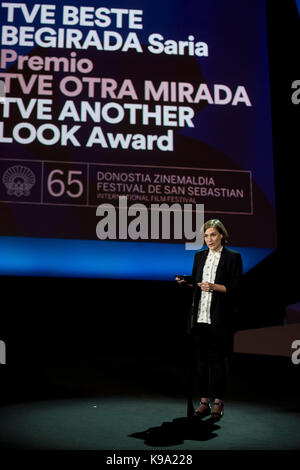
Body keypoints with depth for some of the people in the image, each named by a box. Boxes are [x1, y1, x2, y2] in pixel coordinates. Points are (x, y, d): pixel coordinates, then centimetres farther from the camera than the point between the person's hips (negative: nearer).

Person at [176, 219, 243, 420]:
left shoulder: (233, 257, -2)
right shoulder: (199, 256, 14)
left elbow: (235, 287, -7)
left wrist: (213, 286, -18)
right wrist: (185, 282, 2)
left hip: (220, 318, -5)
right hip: (199, 316, 5)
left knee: (218, 359, 0)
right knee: (200, 358, 6)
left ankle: (218, 403, 11)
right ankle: (204, 401, 15)